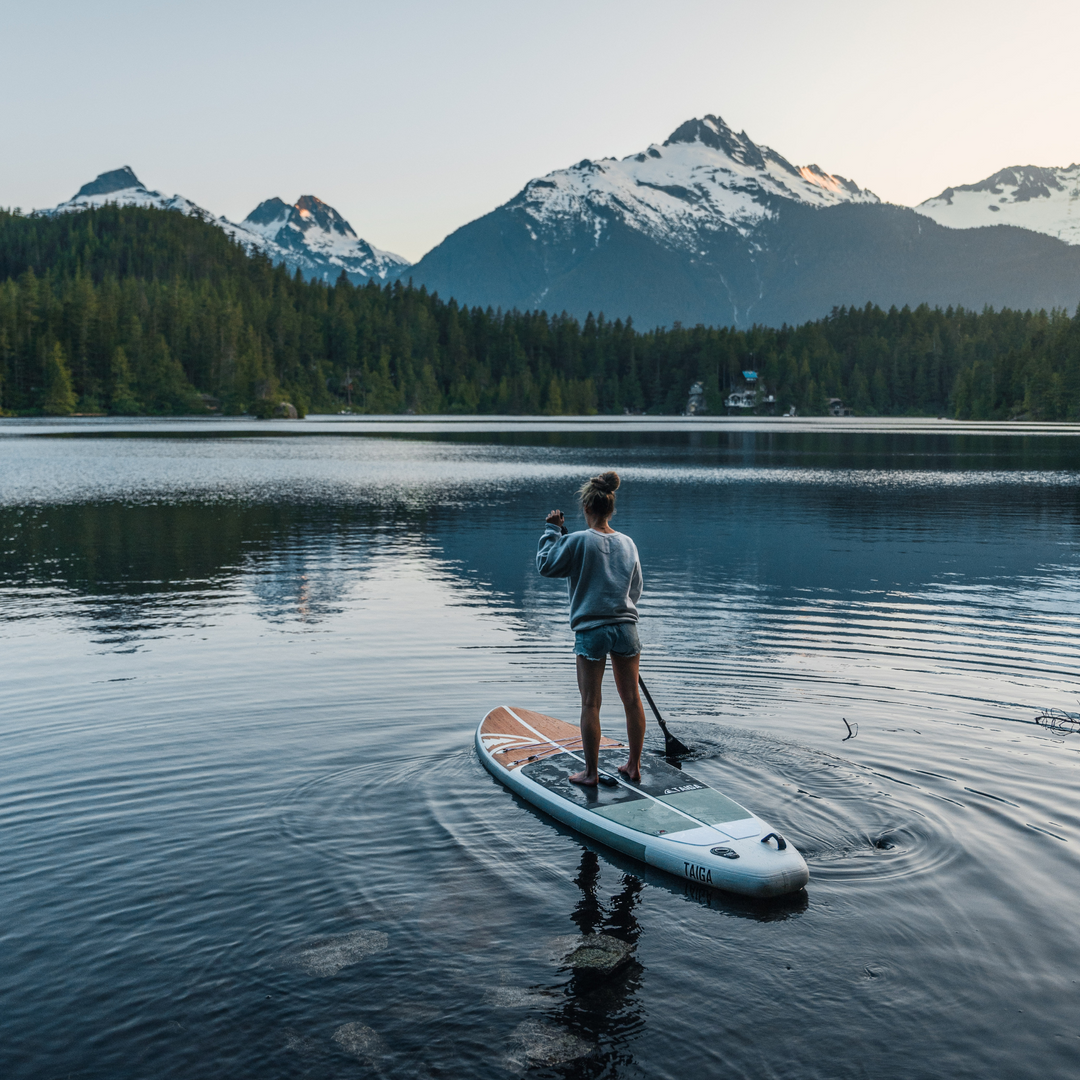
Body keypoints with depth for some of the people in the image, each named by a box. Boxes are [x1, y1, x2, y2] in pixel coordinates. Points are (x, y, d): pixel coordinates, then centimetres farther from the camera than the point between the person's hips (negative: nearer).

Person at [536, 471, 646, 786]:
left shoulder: (578, 541, -11)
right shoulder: (628, 543, 5)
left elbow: (546, 565, 1)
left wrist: (553, 530, 9)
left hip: (590, 631, -4)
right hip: (626, 628, 4)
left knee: (590, 703, 4)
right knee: (632, 699, 12)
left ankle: (591, 772, 12)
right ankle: (634, 766, 22)